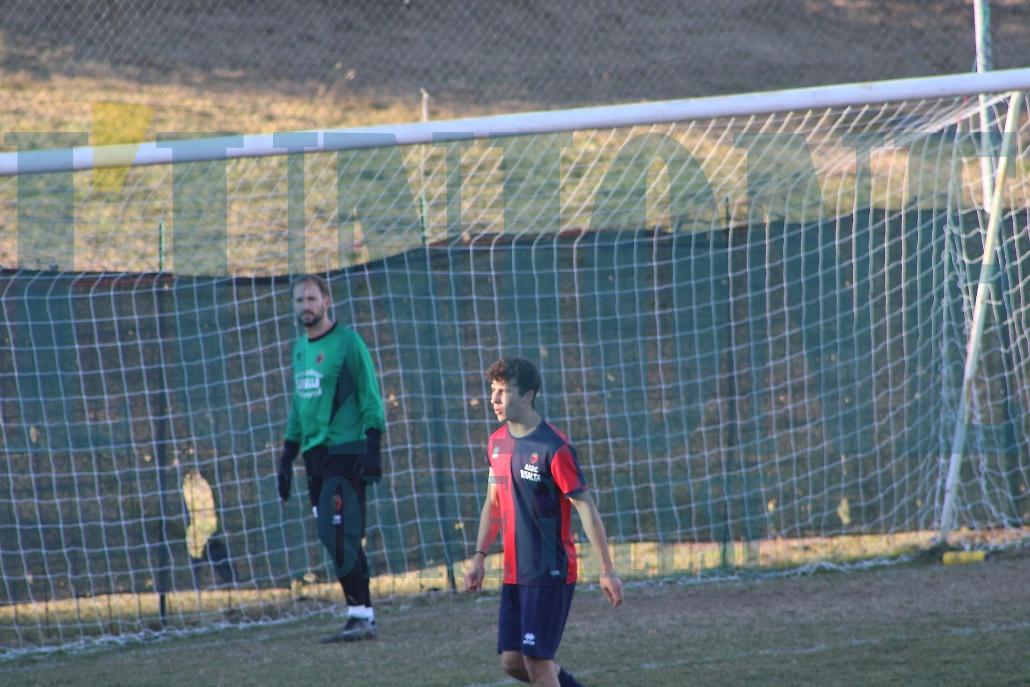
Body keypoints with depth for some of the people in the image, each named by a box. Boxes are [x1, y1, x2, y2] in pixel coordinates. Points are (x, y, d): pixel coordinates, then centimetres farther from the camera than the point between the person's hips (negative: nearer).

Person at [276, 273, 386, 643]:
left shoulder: (347, 342, -6)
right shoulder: (300, 348, 17)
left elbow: (371, 399, -8)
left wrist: (372, 449, -16)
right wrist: (287, 457, 21)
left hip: (345, 453, -7)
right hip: (315, 456, 7)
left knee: (339, 537, -14)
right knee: (334, 540, 3)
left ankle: (361, 616, -11)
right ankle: (361, 616, 5)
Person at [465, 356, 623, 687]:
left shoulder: (553, 447, -14)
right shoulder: (497, 443, 8)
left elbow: (585, 508, -13)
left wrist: (607, 570, -14)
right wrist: (480, 556, 13)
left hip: (550, 573, -7)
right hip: (514, 572, 7)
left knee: (536, 660, -9)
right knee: (511, 660, 5)